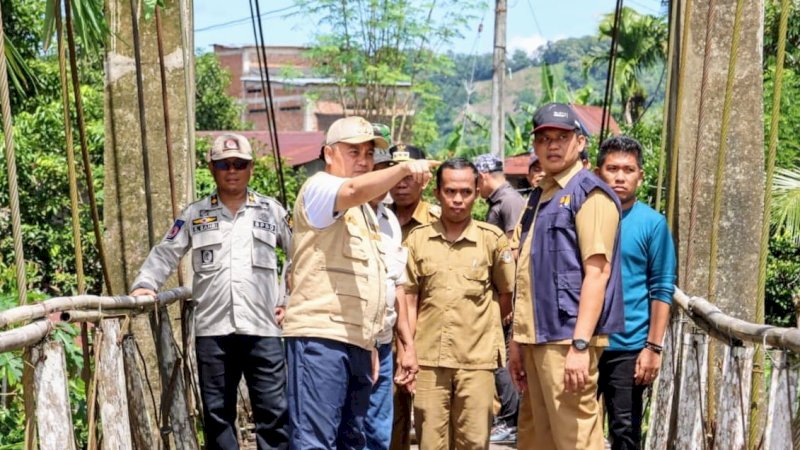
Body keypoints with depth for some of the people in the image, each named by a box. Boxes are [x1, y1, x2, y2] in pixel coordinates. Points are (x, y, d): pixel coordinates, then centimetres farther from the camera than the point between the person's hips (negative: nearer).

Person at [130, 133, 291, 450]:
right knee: (217, 414, 7)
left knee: (274, 411, -1)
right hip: (212, 330, 1)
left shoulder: (272, 211, 10)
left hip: (263, 329, -1)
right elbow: (163, 255, 12)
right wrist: (144, 285, -5)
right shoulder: (194, 215, 11)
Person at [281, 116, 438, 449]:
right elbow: (354, 190, -28)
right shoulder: (319, 188, -3)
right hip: (320, 336, -9)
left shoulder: (365, 210, 23)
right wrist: (404, 168, -40)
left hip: (357, 342, 9)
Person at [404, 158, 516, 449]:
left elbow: (508, 294, 9)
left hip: (477, 359, -1)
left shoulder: (492, 239, 1)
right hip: (428, 359, 1)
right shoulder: (417, 239, 5)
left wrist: (479, 324, 5)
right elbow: (409, 301, 5)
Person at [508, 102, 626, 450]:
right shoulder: (539, 197, 18)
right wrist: (519, 339, 18)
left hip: (567, 339, -9)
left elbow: (597, 272, -16)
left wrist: (580, 344, -22)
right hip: (538, 338, 9)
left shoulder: (589, 193, -8)